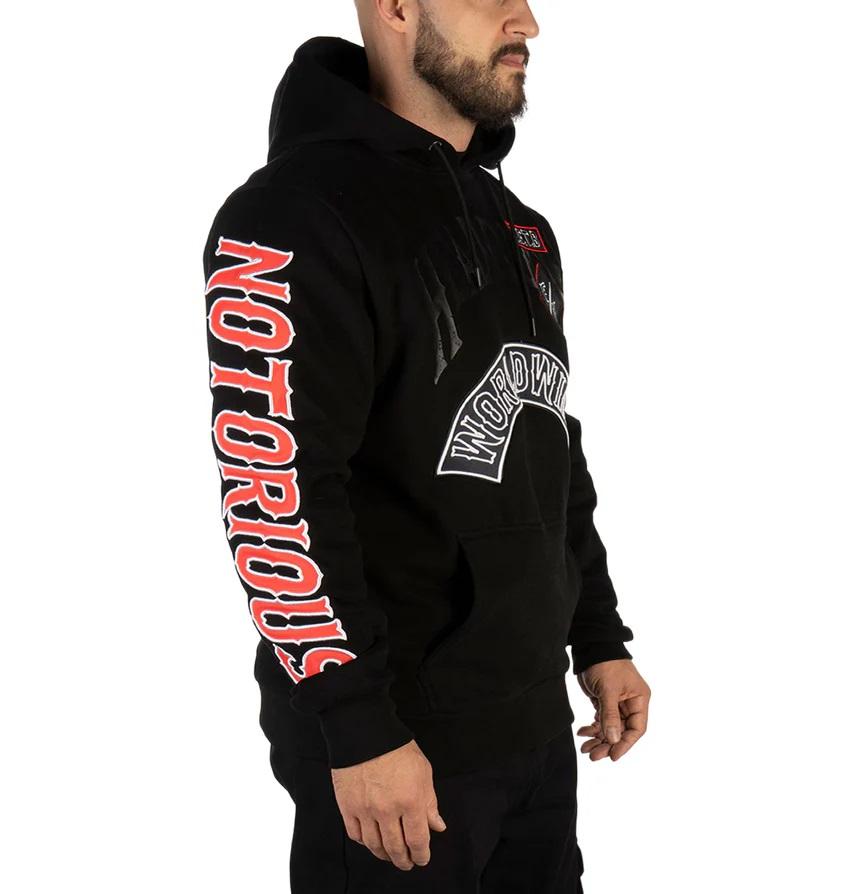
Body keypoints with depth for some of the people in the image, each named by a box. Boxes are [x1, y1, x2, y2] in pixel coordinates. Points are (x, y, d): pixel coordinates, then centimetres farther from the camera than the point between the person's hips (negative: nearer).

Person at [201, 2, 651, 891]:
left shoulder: (518, 227, 12)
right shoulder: (296, 219, -15)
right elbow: (275, 497, -20)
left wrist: (599, 639, 16)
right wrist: (361, 734, -20)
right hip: (394, 741, -7)